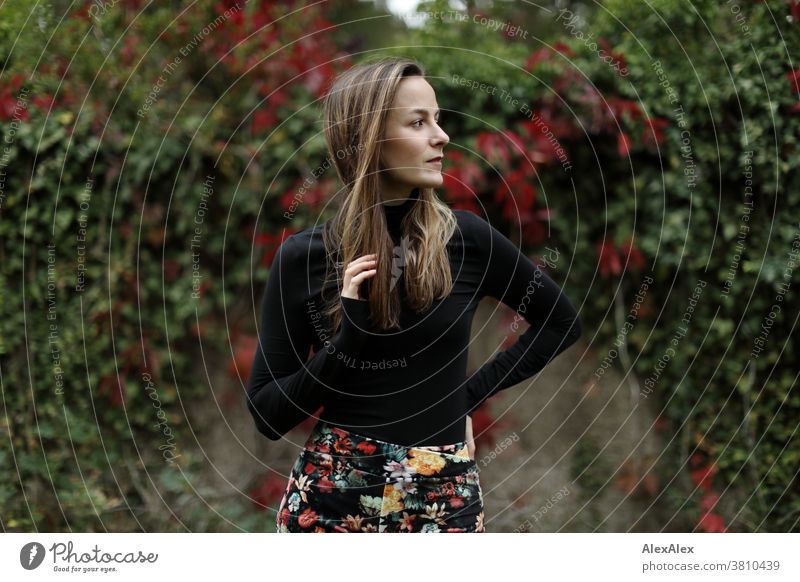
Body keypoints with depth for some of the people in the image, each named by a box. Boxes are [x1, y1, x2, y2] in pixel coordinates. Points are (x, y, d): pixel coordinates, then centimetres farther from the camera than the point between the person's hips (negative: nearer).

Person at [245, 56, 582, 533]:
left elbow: (561, 322, 12)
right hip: (331, 495, -1)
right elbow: (267, 414, -3)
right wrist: (348, 337, -16)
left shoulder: (468, 238, -3)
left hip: (445, 499, 1)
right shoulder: (303, 257, -4)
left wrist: (473, 392, 2)